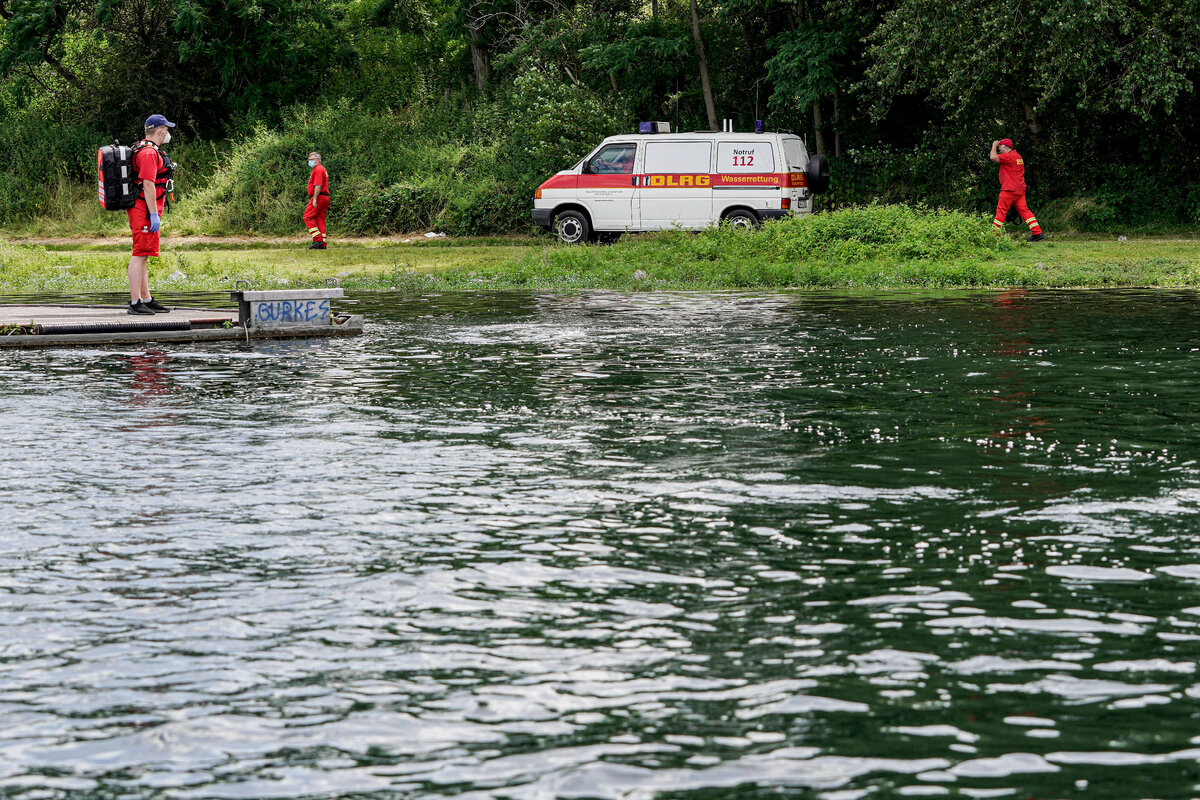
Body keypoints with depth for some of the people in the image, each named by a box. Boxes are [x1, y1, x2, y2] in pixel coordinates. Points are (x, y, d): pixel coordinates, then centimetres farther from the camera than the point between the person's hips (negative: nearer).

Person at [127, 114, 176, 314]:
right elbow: (148, 185, -21)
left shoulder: (144, 149, 19)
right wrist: (154, 214, -22)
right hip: (145, 210, -11)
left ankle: (147, 299, 18)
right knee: (140, 255, -11)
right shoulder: (149, 153, -15)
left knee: (143, 256, 13)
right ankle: (135, 302, -13)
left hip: (140, 210, 11)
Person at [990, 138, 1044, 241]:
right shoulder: (1018, 156, 17)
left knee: (1001, 211, -2)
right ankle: (1037, 232, 0)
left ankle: (994, 234, 0)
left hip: (1009, 190, -9)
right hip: (1020, 189, 9)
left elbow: (994, 157, -17)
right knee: (1024, 210, 7)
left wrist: (994, 145, -4)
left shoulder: (1008, 156, -14)